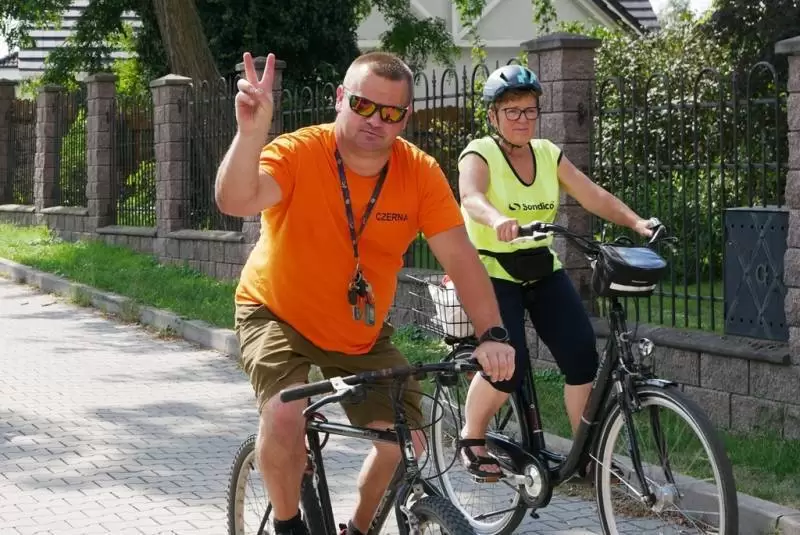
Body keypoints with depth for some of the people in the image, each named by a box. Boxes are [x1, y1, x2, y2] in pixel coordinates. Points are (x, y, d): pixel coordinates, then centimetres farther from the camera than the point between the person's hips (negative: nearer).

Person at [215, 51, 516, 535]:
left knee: (406, 441, -4)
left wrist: (492, 334, -30)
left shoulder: (421, 173, -15)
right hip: (280, 316, -3)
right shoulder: (298, 153, -23)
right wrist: (251, 131, -58)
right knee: (285, 414, -29)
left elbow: (460, 257, -17)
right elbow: (235, 201, -41)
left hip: (363, 334, 4)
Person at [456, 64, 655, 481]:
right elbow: (471, 196, -30)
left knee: (582, 355, -10)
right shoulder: (480, 154, -9)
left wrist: (636, 222, -19)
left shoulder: (549, 155, 6)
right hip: (492, 274, -5)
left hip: (544, 271, 5)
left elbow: (593, 196, -2)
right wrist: (498, 220, -52)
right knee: (509, 366, -20)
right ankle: (471, 440, 5)